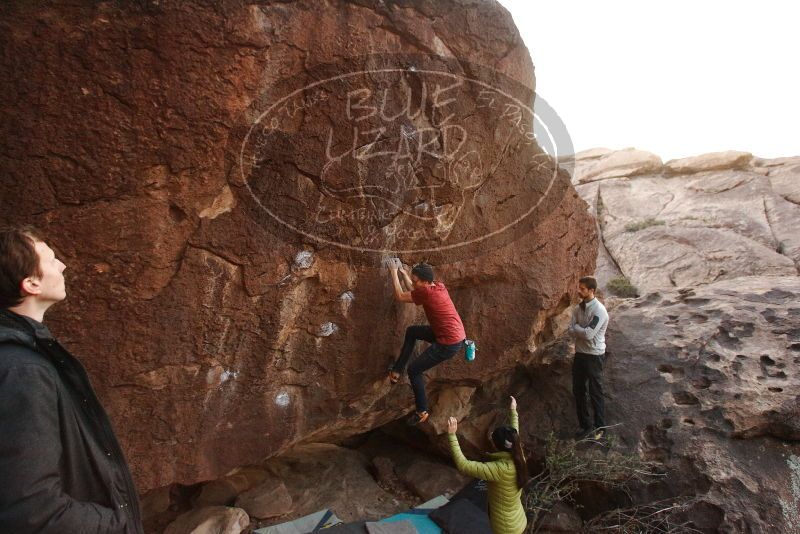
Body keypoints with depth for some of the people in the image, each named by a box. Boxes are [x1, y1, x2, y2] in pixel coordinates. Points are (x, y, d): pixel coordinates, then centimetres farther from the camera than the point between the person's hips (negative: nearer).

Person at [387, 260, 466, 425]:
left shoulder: (427, 292, -23)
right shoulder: (439, 285, 2)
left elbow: (399, 296, -11)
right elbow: (413, 290, 20)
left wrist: (394, 272, -2)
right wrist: (402, 271, 17)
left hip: (449, 344, -9)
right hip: (454, 334, 9)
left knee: (414, 370, 4)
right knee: (411, 331, 20)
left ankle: (422, 411, 16)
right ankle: (397, 370, 25)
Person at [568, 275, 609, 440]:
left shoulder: (599, 310, -20)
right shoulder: (578, 308, 4)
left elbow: (588, 334, -26)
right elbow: (571, 332, 0)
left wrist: (576, 327, -10)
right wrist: (582, 331, -18)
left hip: (594, 356, -7)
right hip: (580, 354, 7)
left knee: (595, 393, 6)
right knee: (578, 391, 14)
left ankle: (599, 428, 23)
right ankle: (585, 425, 29)